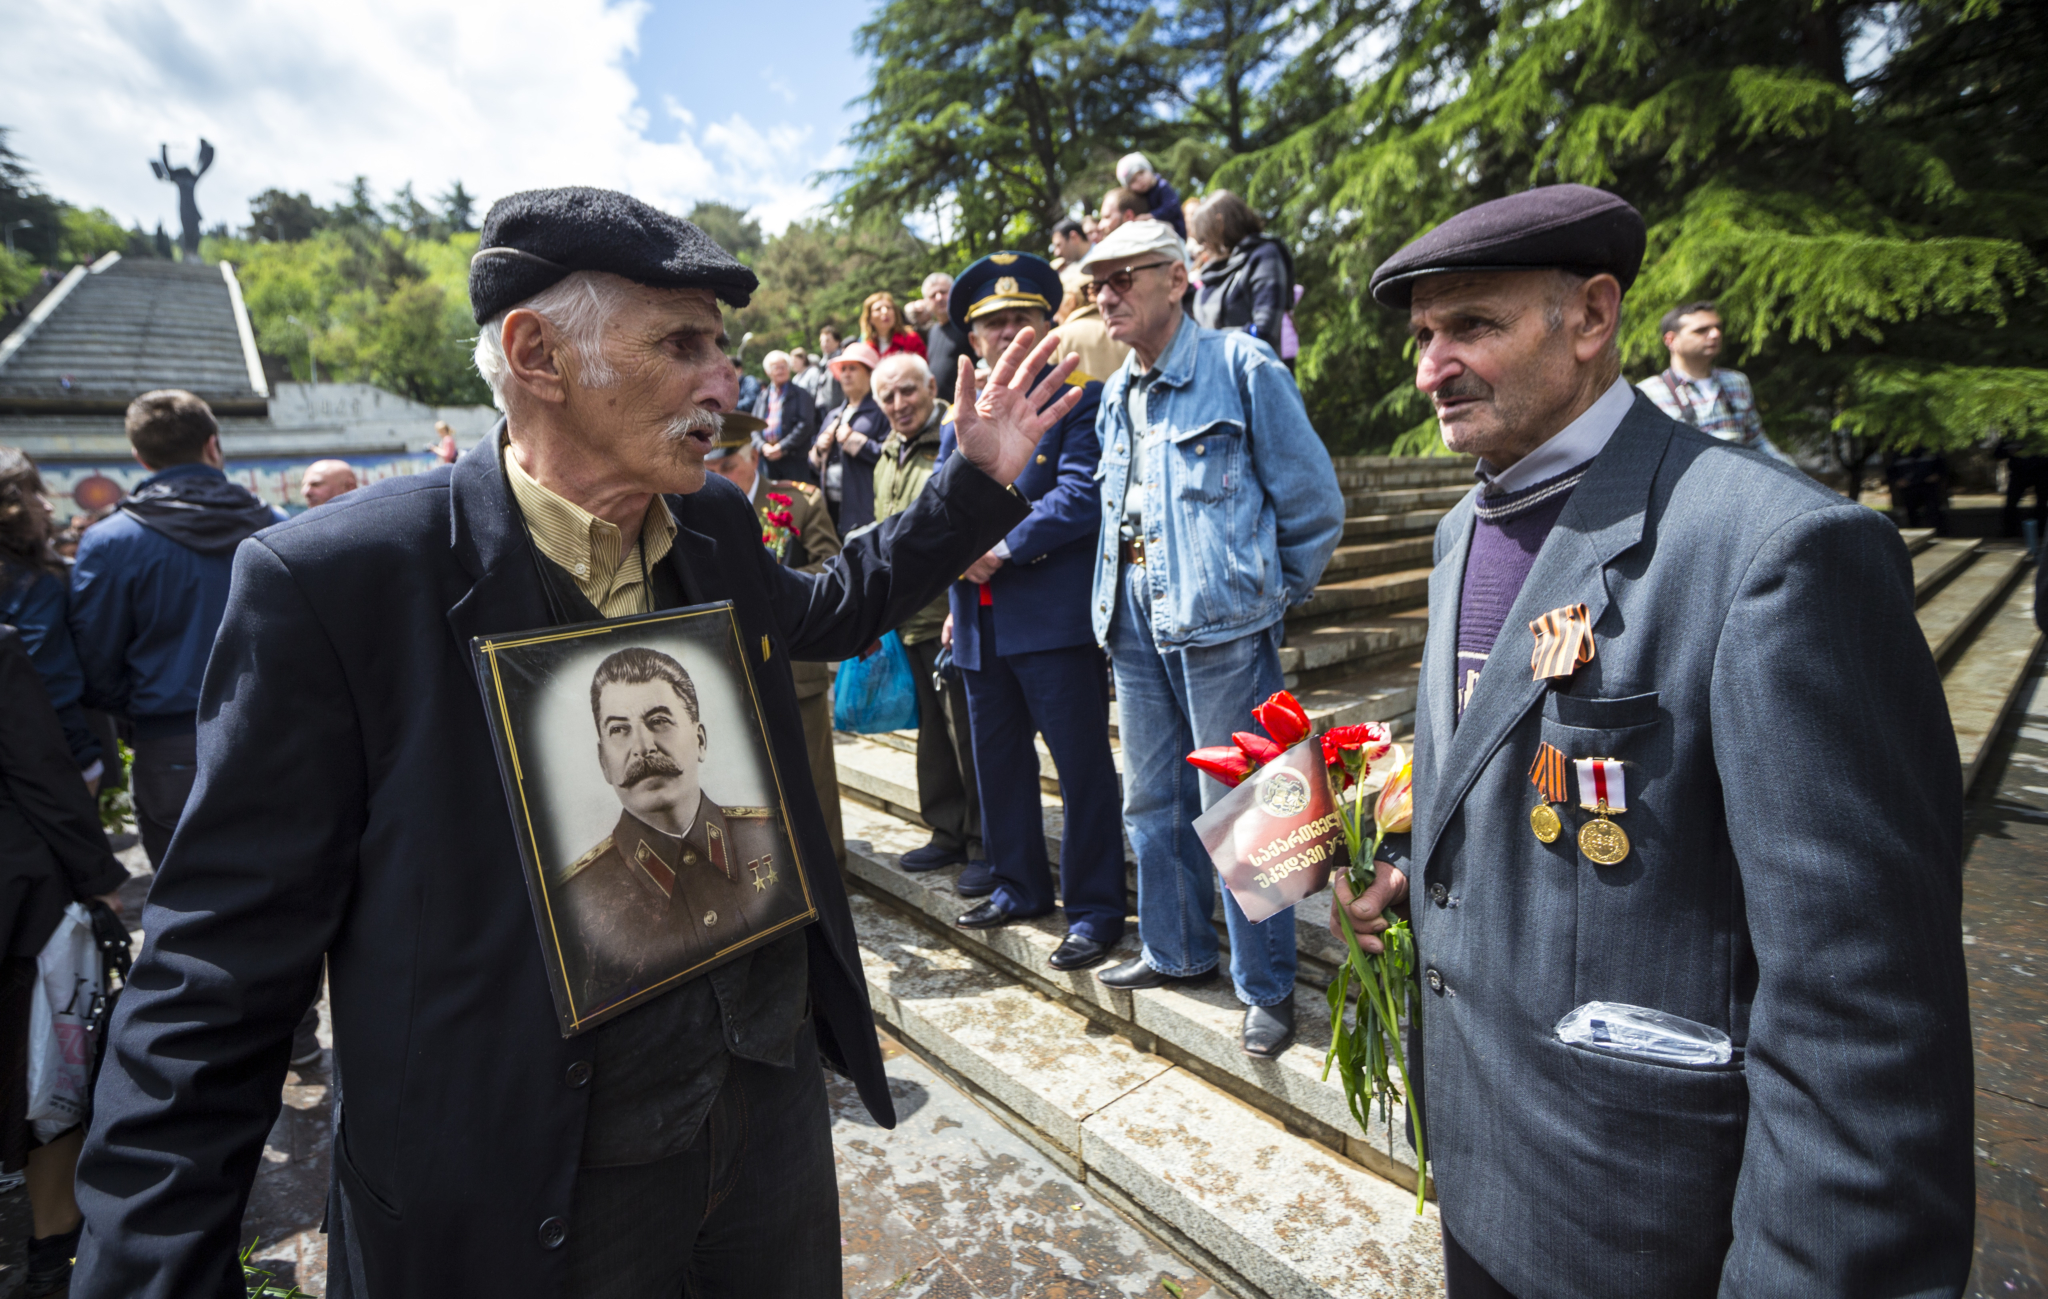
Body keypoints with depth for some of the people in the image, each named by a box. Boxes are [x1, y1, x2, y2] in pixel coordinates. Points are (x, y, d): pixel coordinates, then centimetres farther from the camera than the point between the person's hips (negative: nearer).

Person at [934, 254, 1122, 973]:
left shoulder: (1080, 395, -3)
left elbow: (1081, 492, -15)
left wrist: (1003, 549, -17)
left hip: (1056, 618, -7)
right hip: (982, 622, 7)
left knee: (1082, 767, 0)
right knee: (997, 762, 16)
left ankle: (1093, 907, 13)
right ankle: (1018, 885, 34)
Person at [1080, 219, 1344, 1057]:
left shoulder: (1241, 366, -7)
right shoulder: (1115, 396, 14)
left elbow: (1314, 502, -5)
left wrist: (1272, 594, 0)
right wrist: (1113, 602, 16)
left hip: (1219, 623, -7)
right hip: (1135, 624, 7)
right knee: (1152, 801, 15)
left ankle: (1266, 988, 18)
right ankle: (1176, 951, 34)